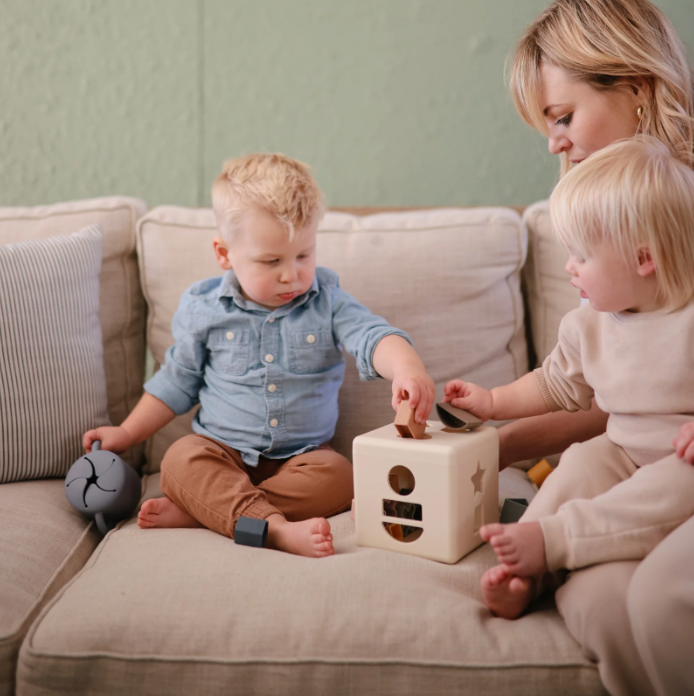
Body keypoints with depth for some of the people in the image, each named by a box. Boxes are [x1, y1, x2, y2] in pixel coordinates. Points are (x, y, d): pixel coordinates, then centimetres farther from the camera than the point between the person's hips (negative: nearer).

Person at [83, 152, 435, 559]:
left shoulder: (326, 302, -2)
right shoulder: (203, 308, 1)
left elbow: (373, 336, -18)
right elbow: (178, 382, 12)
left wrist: (407, 368, -40)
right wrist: (127, 433, 9)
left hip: (302, 457, 0)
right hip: (220, 450, 0)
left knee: (337, 476, -30)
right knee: (181, 461, -29)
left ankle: (194, 511, -29)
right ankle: (277, 528, -47)